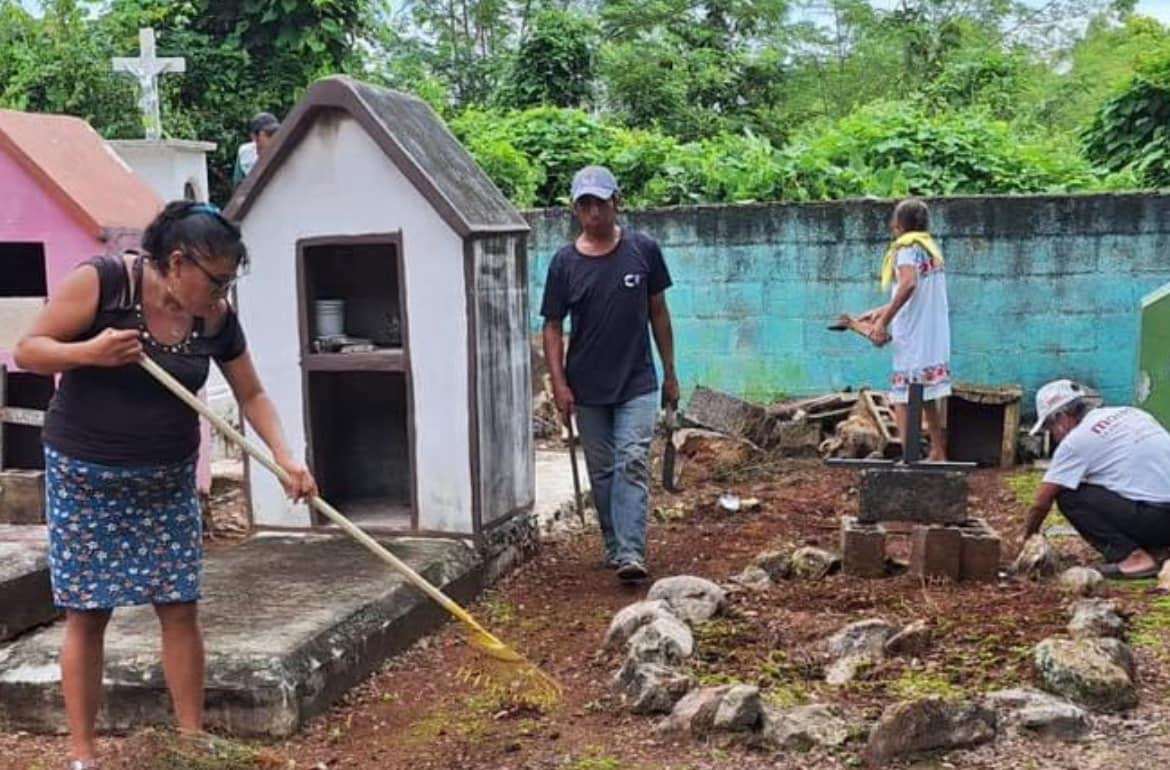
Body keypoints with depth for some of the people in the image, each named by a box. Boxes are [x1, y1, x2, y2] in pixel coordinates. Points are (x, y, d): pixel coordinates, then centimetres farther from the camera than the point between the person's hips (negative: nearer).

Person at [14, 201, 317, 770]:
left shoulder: (216, 318, -5)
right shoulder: (101, 280, -17)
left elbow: (251, 394, 3)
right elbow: (28, 350, -11)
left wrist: (284, 457, -11)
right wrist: (91, 352, -29)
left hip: (166, 481, 4)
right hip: (84, 475, -3)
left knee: (179, 608, 4)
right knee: (86, 613, 2)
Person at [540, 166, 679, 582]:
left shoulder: (643, 250, -3)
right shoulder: (565, 262, -3)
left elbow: (658, 313, 5)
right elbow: (553, 326, 0)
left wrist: (670, 374, 6)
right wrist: (559, 384, -9)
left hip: (637, 383, -1)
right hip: (587, 387, 1)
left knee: (632, 463, -12)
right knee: (601, 471, 11)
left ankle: (631, 554, -15)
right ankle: (614, 546, 25)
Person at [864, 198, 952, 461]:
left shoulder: (907, 247, -9)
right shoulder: (930, 248, 17)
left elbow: (909, 283, -29)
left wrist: (883, 321, -28)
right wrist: (883, 311, 26)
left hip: (913, 338, -9)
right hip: (934, 338, 9)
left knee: (902, 398, -7)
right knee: (929, 398, 17)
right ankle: (938, 454, 24)